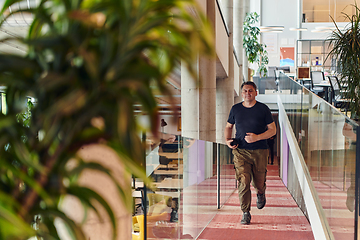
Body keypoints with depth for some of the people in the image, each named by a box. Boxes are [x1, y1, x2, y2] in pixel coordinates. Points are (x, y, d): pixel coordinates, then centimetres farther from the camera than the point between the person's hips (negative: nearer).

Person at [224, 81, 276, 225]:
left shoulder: (263, 109, 1)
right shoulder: (235, 109, 6)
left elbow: (272, 130, 2)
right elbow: (228, 126, 20)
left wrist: (257, 137, -14)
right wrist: (228, 140, 1)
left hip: (260, 151, 0)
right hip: (240, 151, 0)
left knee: (259, 183, 9)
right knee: (243, 182, -12)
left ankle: (260, 193, 46)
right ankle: (245, 213, -4)